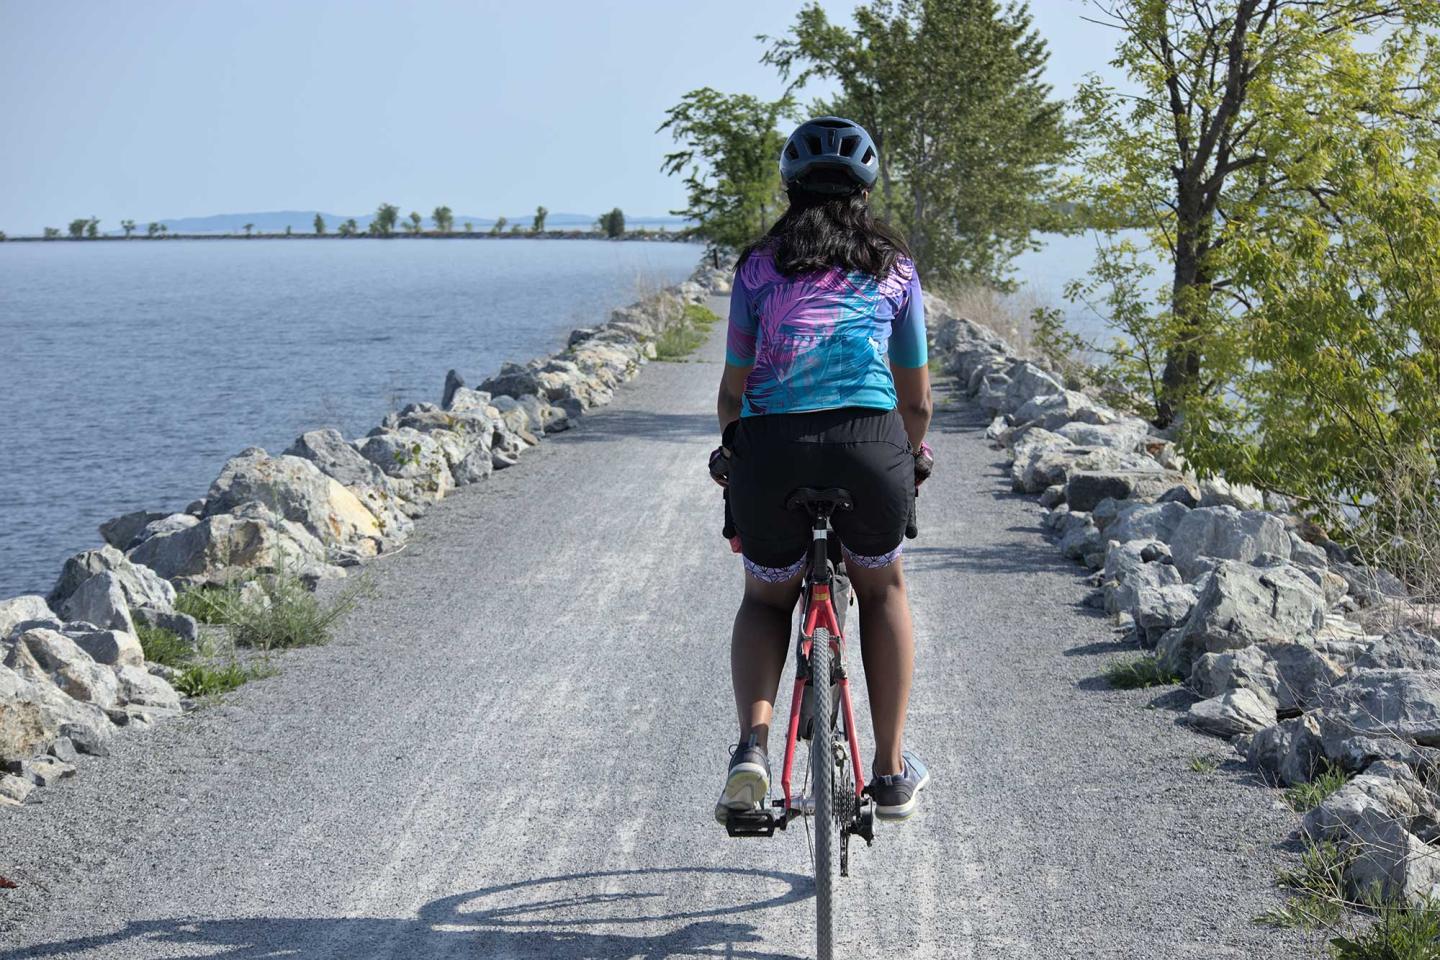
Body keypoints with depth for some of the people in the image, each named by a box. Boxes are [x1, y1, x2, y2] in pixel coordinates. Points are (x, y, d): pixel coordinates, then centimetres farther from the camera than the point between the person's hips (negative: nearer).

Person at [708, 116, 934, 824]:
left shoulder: (758, 265, 15)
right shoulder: (894, 268, 17)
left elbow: (733, 389, 14)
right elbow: (916, 399, 21)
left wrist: (729, 450, 34)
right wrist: (912, 456, 42)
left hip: (769, 450, 0)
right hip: (868, 444, 0)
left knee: (766, 600, 26)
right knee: (882, 590, 28)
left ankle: (752, 743, 0)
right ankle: (892, 773, 26)